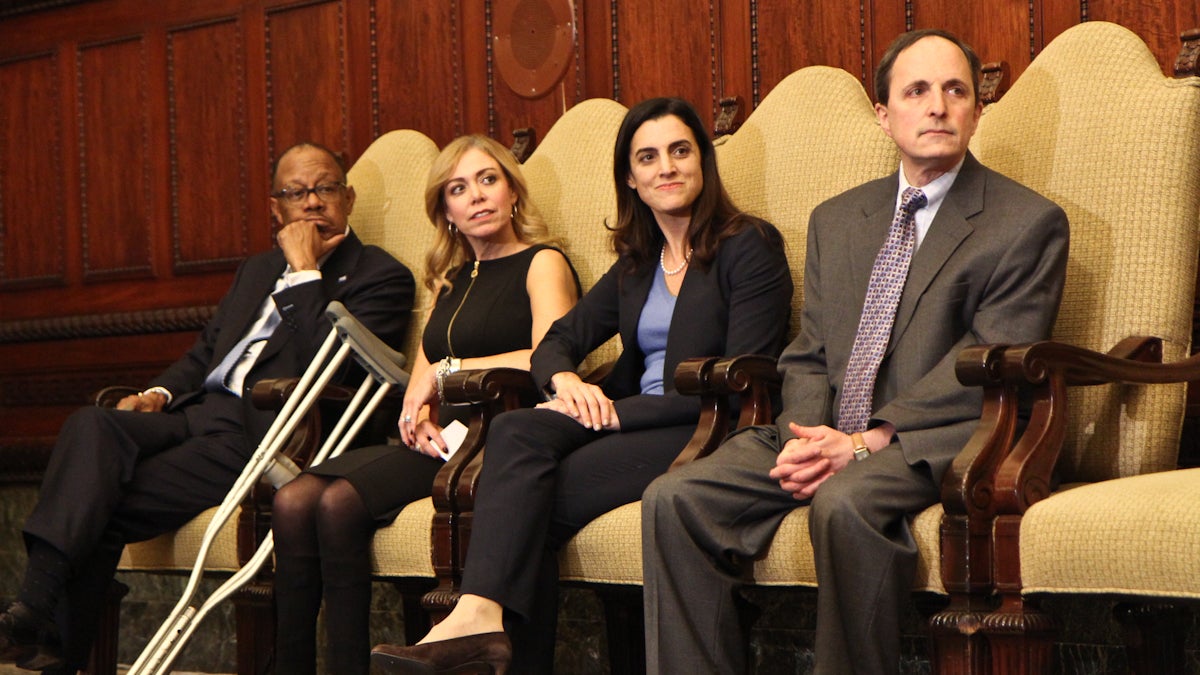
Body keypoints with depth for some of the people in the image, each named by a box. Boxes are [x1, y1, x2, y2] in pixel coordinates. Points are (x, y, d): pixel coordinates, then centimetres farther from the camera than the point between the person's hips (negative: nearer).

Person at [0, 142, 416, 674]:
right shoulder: (257, 270, 30)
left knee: (107, 509, -24)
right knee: (91, 426, -25)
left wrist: (304, 271, -6)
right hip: (197, 413, 6)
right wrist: (160, 392, 8)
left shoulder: (381, 276, 6)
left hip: (260, 435, -6)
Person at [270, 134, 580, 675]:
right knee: (293, 501, -19)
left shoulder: (542, 264, 5)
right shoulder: (449, 281, 27)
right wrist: (419, 414, -2)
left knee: (340, 502, -29)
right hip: (439, 441, 7)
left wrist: (447, 371, -7)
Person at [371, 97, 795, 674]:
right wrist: (565, 379, -8)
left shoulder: (749, 247, 0)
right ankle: (480, 614, -38)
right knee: (515, 432, -25)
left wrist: (616, 411, -16)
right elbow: (558, 340, 19)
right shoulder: (637, 263, 21)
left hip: (707, 435, -6)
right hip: (627, 421, 6)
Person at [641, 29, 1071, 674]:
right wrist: (807, 438, -6)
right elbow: (808, 355, 17)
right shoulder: (836, 220, 22)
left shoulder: (1028, 223, 3)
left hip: (937, 440, -5)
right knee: (673, 498, -17)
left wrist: (866, 441, -16)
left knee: (846, 502, -37)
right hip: (828, 435, 5)